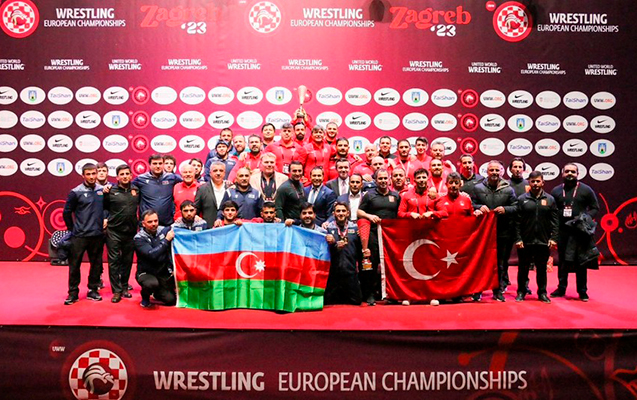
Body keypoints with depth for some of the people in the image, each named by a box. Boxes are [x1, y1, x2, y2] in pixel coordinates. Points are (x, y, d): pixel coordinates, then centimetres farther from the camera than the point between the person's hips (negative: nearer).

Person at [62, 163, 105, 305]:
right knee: (74, 265, 1)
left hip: (97, 235, 3)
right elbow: (67, 212, 1)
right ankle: (73, 293, 11)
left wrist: (105, 220, 4)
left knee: (96, 264, 9)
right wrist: (73, 229, 5)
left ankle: (93, 290, 22)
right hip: (79, 236, -3)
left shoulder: (102, 190, 3)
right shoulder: (76, 192, -5)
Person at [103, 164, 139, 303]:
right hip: (114, 231, -3)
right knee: (114, 261, -3)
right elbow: (104, 208, 1)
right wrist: (105, 195, -11)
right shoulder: (111, 191, -2)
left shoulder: (136, 190, 7)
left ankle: (124, 287, 24)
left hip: (131, 232, 3)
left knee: (128, 261, 10)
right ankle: (116, 291, 2)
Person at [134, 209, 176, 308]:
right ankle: (145, 296, 0)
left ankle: (157, 293, 27)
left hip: (164, 273, 4)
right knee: (152, 284, -37)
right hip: (146, 273, -4)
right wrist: (166, 240, -25)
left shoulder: (164, 230, -3)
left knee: (171, 300, -9)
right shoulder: (139, 238, -14)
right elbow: (152, 255, -27)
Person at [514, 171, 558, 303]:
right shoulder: (522, 199, 2)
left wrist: (553, 238, -4)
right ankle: (521, 292, 19)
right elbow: (517, 222, -2)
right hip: (525, 241, -1)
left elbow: (554, 221, 5)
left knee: (542, 268, 10)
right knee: (523, 268, 7)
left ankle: (542, 293, 20)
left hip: (543, 242, 1)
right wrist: (518, 239, -8)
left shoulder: (550, 199, 6)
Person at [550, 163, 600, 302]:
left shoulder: (586, 190, 4)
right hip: (562, 231, 2)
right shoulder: (556, 191, 10)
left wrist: (587, 218, -11)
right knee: (562, 261, 9)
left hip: (580, 231, -2)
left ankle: (582, 291, 10)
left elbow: (595, 208, 6)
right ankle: (561, 288, 20)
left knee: (581, 261, 0)